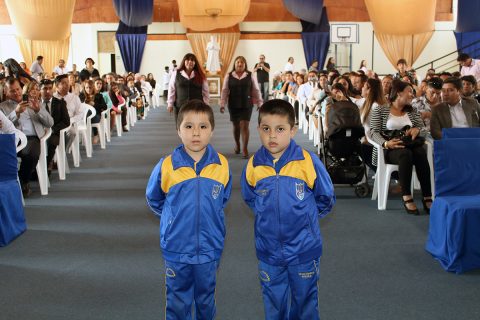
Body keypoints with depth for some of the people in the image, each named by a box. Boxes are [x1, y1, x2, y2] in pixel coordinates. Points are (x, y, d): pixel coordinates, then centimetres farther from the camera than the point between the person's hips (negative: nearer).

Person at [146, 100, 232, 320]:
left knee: (206, 300, 20)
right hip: (177, 249, -1)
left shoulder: (222, 165, -8)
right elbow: (154, 200, 5)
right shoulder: (167, 166, -12)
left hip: (209, 249, 1)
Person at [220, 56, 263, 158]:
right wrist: (222, 104, -5)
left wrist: (260, 103, 0)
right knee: (236, 126, 13)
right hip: (233, 105, 1)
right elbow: (224, 91, 1)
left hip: (247, 105, -1)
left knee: (245, 126, -8)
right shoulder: (229, 76, 2)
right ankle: (237, 144, 36)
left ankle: (245, 149, -2)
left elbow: (256, 91, 3)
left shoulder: (250, 76, 1)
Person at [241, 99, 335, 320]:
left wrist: (305, 216, 4)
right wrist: (269, 216, 7)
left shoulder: (308, 161, -15)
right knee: (273, 302, 18)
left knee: (305, 300, 16)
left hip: (303, 249, -2)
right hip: (269, 251, 2)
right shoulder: (253, 165, -8)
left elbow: (326, 199, -2)